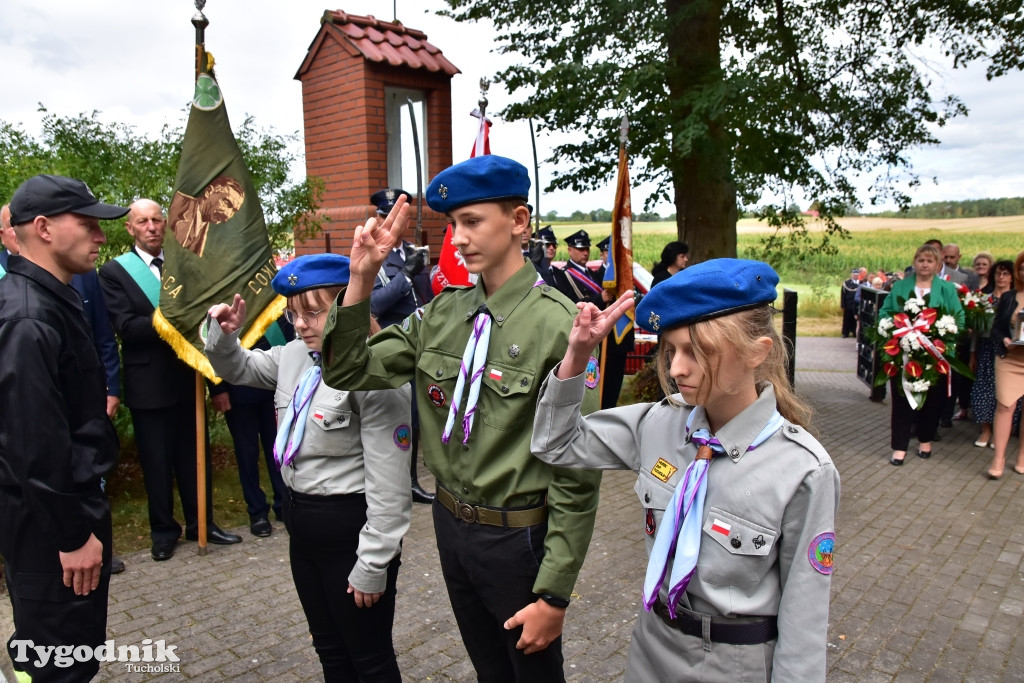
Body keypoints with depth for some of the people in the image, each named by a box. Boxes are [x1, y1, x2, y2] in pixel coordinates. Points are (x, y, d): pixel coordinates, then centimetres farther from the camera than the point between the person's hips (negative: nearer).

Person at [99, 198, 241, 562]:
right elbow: (125, 326, -14)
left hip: (187, 378, 3)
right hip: (148, 384, -3)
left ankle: (200, 523, 26)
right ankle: (163, 531, 24)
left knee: (194, 455, 12)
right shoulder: (115, 271, -3)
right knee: (157, 461, 8)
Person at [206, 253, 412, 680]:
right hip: (300, 519, 8)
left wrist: (374, 563, -18)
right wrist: (225, 335, -1)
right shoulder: (293, 356, 2)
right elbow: (238, 369, 21)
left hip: (351, 527, -8)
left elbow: (388, 484, -22)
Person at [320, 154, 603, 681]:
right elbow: (348, 372, 0)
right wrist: (361, 278, -13)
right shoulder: (443, 312, -1)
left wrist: (553, 594, -15)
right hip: (450, 522, 6)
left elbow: (577, 476, -19)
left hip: (518, 536, -6)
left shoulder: (557, 324, -21)